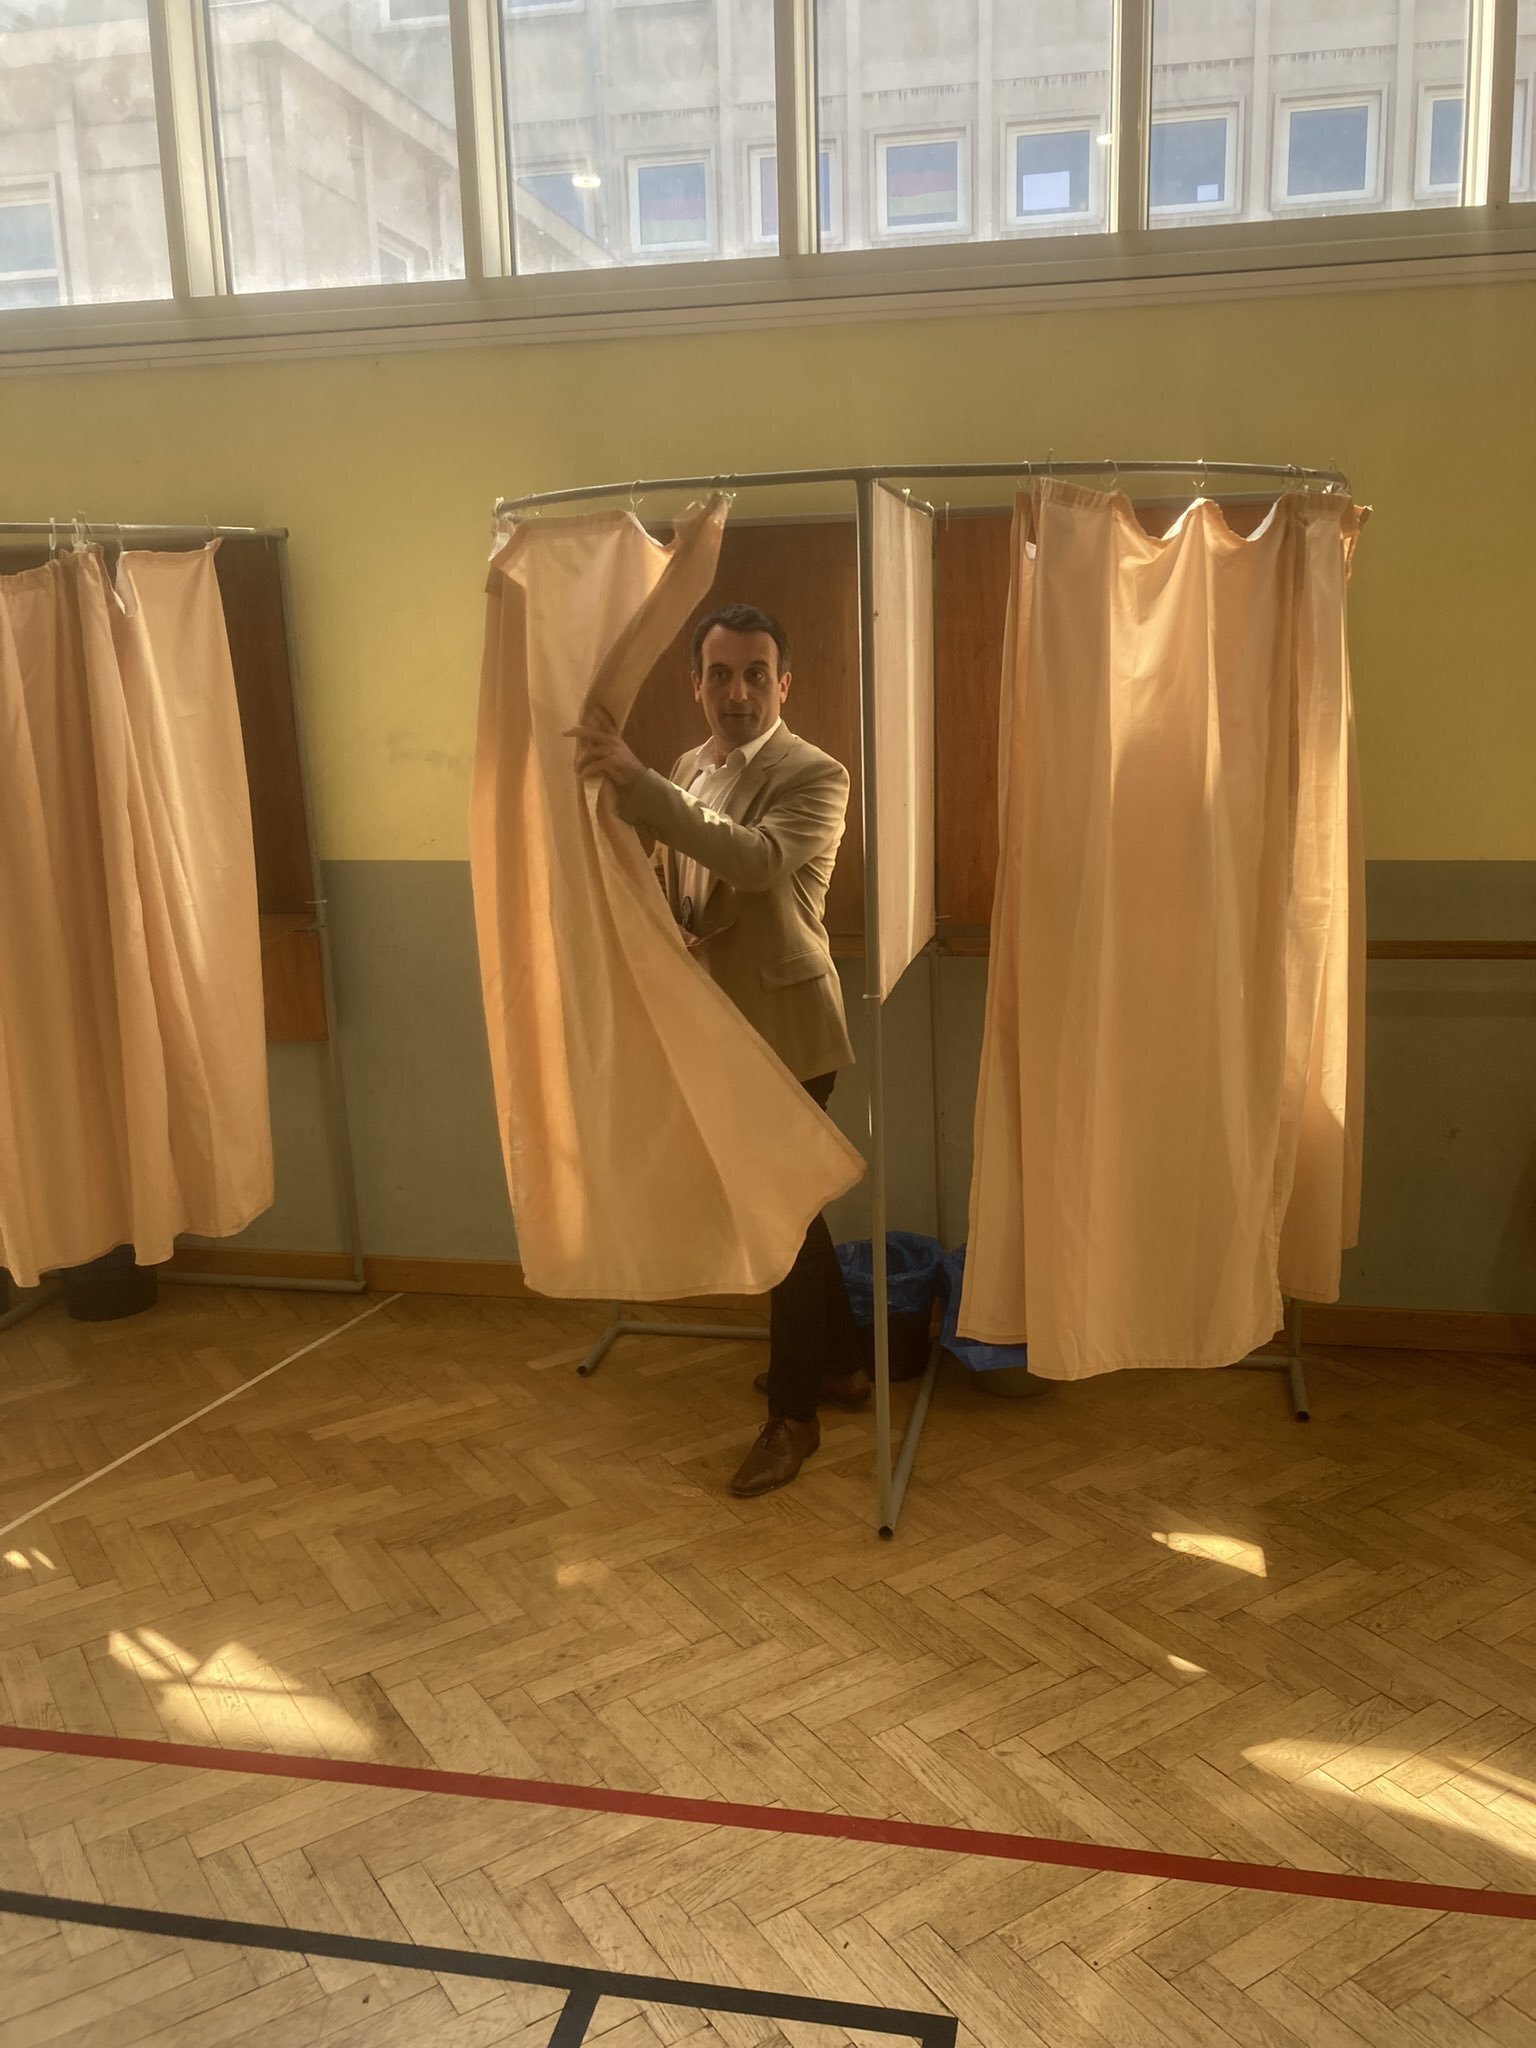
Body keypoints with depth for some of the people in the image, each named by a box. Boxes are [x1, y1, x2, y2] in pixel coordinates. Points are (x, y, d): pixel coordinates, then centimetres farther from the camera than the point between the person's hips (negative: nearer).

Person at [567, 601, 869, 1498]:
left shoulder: (815, 776, -15)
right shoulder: (689, 769, 9)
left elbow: (756, 861, -35)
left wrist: (635, 782, -40)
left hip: (785, 1029, -8)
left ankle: (793, 1414, 16)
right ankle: (842, 1364, 37)